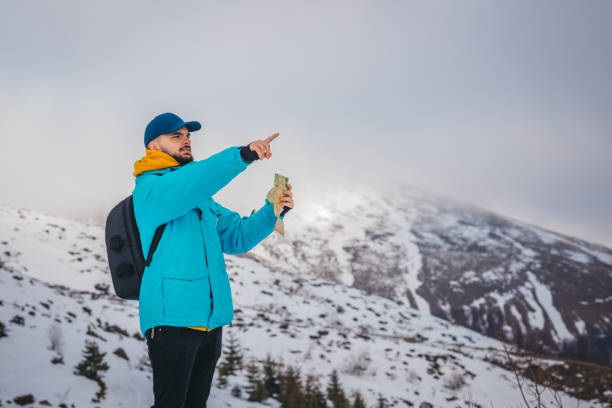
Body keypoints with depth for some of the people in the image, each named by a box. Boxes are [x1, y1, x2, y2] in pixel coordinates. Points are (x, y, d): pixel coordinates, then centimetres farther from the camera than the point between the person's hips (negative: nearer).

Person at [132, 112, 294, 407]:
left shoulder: (201, 198, 21)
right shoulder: (148, 189, -5)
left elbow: (237, 236, 18)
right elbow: (184, 186, -27)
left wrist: (273, 210, 0)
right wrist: (242, 155, -35)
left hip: (211, 321, 8)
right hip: (172, 319, -8)